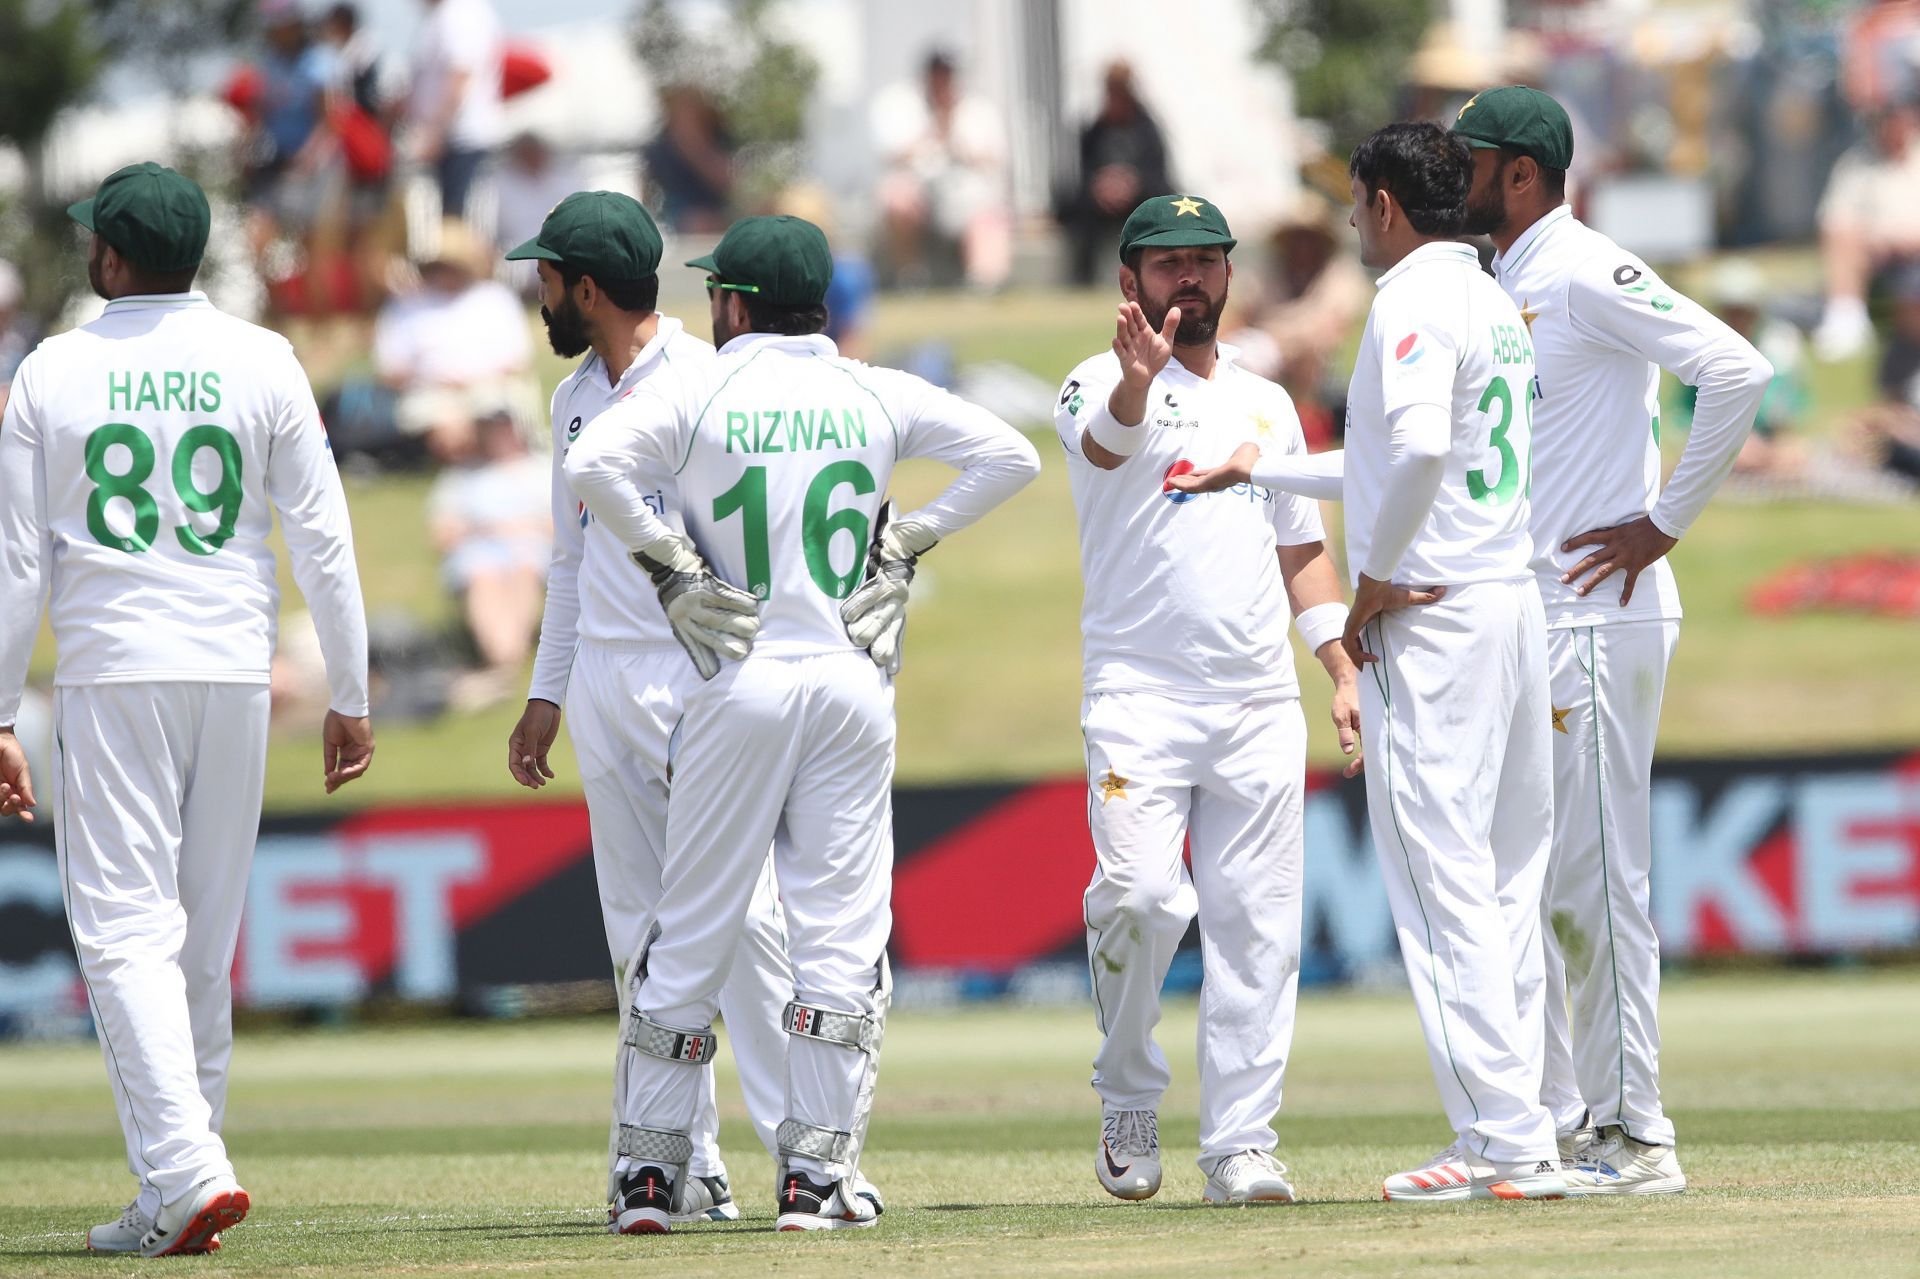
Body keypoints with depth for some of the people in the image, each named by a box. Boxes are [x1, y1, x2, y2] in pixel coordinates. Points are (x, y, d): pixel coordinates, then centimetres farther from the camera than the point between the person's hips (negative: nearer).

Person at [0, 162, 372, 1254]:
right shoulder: (262, 364, 2)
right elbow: (324, 539, 0)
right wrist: (351, 697, 6)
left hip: (110, 674, -3)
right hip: (235, 672, 3)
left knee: (127, 929, -5)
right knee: (207, 940, 12)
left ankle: (188, 1171, -23)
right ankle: (173, 1195, 17)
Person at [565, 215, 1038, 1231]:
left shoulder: (696, 394, -2)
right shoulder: (877, 396, 6)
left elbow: (591, 465, -17)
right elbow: (1008, 455, 5)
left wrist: (661, 555, -6)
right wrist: (908, 538, 7)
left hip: (739, 682, -2)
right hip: (853, 686, 2)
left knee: (692, 927, 6)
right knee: (839, 927, 2)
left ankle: (656, 1164, 9)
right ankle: (819, 1168, -3)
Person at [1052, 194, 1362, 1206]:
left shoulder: (1268, 405, 20)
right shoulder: (1104, 386, 2)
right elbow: (1106, 441, -23)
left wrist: (1345, 669, 12)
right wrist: (1136, 382, -46)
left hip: (1260, 704, 5)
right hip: (1140, 692, -5)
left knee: (1257, 922, -1)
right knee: (1142, 894, -19)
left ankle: (1240, 1145, 2)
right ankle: (1128, 1101, 2)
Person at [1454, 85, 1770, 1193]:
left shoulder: (1586, 274, -11)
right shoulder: (1502, 288, 18)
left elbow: (1737, 371, -21)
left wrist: (1666, 523, -18)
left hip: (1596, 618, -10)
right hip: (1515, 624, 10)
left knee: (1596, 877, -8)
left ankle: (1634, 1133, -6)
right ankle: (1554, 1124, 16)